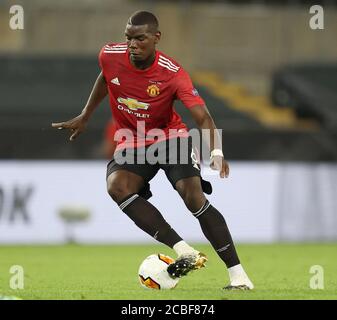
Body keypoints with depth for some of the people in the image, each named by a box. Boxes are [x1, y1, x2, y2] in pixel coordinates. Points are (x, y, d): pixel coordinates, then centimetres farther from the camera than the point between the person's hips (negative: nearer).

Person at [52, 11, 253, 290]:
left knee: (194, 196, -25)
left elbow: (203, 117, -30)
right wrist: (84, 117, 19)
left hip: (170, 137, -3)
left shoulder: (173, 73, -23)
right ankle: (183, 251, -33)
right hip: (131, 143, 3)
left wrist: (216, 153, -48)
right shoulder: (110, 56, -13)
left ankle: (238, 275, -17)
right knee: (117, 186, -29)